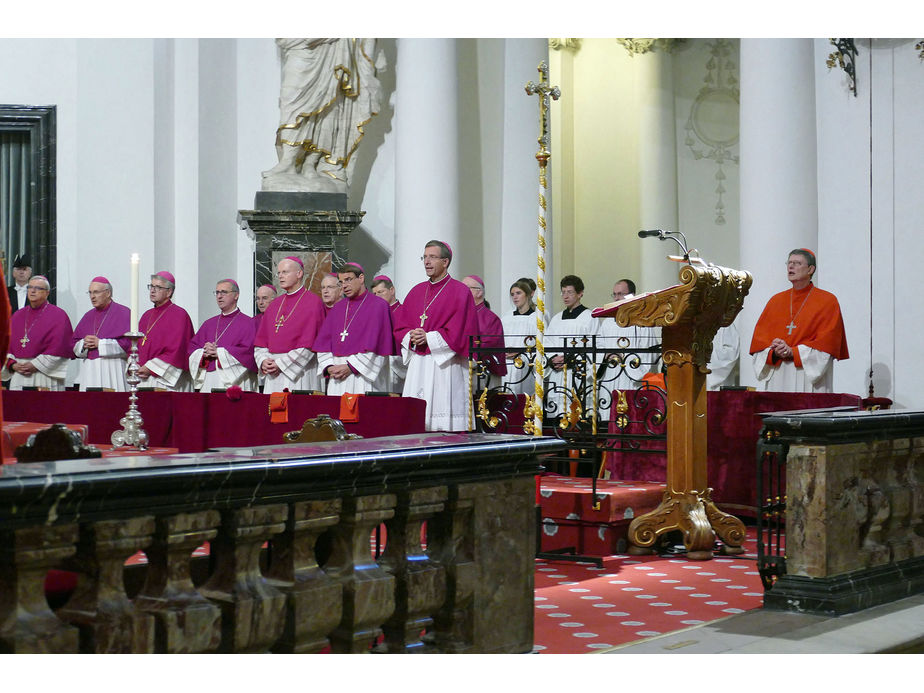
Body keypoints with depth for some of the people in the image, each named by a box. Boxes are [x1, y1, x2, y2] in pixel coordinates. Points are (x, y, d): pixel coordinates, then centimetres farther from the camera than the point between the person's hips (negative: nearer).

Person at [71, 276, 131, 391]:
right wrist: (84, 344, -4)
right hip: (89, 372, 5)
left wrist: (100, 343, -10)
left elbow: (128, 343, -11)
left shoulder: (123, 313, 0)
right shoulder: (88, 315, 19)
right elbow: (73, 343, 19)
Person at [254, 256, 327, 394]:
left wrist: (280, 364, -13)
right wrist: (263, 361, -3)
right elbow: (261, 340, 17)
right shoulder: (275, 304, 18)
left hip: (299, 370, -6)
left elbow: (308, 345, -12)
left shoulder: (313, 302, -4)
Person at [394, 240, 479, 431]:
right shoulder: (416, 292, 17)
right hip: (417, 367, 6)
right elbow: (400, 328, 15)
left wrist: (429, 338, -13)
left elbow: (459, 333, -10)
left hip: (445, 367, -5)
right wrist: (411, 337, -6)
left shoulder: (460, 292, -2)